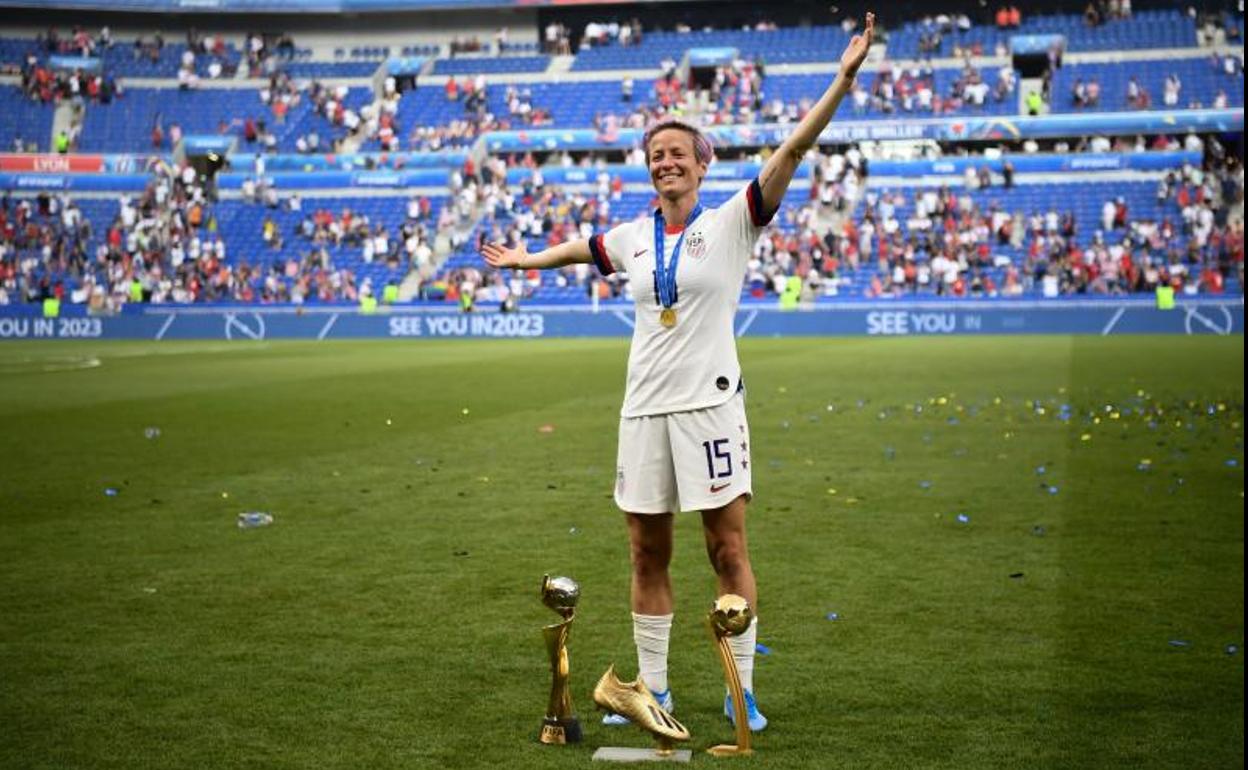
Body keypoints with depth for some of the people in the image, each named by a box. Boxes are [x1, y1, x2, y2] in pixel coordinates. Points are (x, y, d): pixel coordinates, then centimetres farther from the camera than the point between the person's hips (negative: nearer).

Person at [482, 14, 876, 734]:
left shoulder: (731, 222, -1)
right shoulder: (633, 235, 12)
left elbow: (793, 149, -11)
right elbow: (579, 248, 33)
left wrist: (843, 79, -20)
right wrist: (525, 259, 49)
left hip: (710, 403, -4)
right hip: (644, 406, 5)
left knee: (729, 548, -1)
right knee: (648, 554, 8)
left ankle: (741, 688, 8)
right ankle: (653, 688, 19)